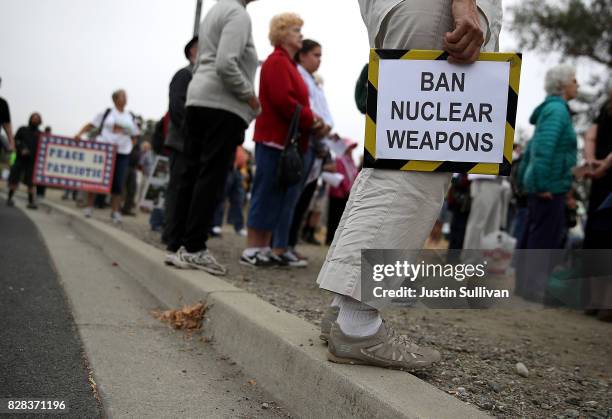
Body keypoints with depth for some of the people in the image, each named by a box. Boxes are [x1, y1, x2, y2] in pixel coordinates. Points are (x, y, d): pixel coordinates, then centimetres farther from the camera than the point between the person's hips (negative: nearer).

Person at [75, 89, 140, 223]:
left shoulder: (130, 117, 13)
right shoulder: (106, 113, 5)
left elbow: (134, 136, 19)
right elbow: (91, 125, 2)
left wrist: (129, 147, 5)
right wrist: (80, 133, -12)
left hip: (122, 153, 2)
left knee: (118, 182, -2)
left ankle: (115, 211, 3)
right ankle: (89, 206, 10)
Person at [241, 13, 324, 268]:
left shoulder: (288, 63, 22)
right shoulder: (277, 61, -9)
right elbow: (283, 100, -20)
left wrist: (311, 120, 3)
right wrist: (311, 121, -11)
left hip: (288, 141, 10)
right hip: (276, 140, -10)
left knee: (283, 197, 9)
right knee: (267, 195, -7)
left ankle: (275, 251, 12)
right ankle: (252, 251, -2)